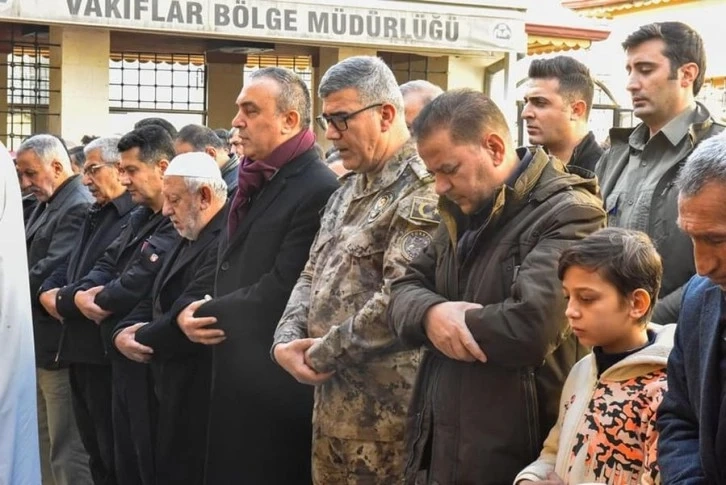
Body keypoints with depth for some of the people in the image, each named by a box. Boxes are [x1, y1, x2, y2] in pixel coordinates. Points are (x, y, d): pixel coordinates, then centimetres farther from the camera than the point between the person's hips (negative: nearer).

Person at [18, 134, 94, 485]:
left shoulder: (79, 208, -17)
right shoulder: (46, 205, 15)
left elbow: (51, 271, -24)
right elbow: (29, 262, 15)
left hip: (58, 346, -10)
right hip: (40, 343, 10)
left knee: (67, 451, -3)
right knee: (44, 446, 19)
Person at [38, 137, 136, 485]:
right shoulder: (95, 215, 17)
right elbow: (71, 264, 20)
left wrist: (62, 301, -12)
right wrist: (47, 291, -1)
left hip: (107, 350, -10)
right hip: (80, 346, 10)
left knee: (114, 453, 1)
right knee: (93, 447, 19)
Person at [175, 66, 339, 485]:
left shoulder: (319, 190, -18)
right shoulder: (256, 182, 13)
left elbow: (280, 291, -22)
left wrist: (205, 313, -10)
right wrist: (201, 312, -3)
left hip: (277, 382, -9)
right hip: (237, 374, 9)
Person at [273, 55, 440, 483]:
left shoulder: (421, 192, -16)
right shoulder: (350, 188, 16)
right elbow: (313, 276, 17)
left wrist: (323, 353, -13)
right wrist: (286, 340, -1)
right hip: (333, 403, 9)